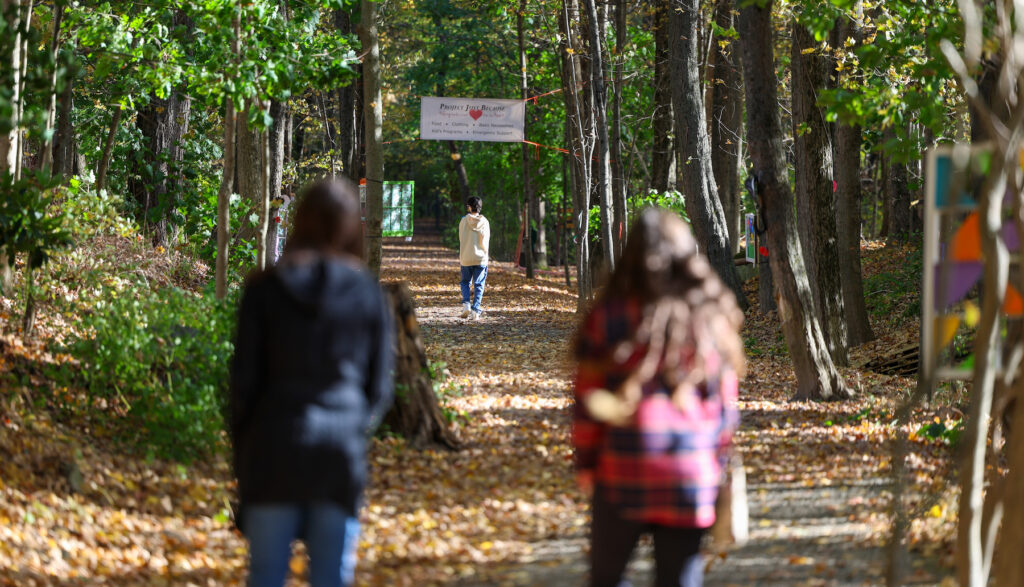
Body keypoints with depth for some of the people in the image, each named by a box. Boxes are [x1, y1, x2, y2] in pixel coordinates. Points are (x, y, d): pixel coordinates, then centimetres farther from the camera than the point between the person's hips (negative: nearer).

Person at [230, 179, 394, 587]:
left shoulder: (265, 289, -1)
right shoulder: (368, 293, 3)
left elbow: (245, 379, -1)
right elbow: (379, 386, 4)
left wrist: (241, 452, 9)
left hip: (275, 449, -1)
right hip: (342, 454, 1)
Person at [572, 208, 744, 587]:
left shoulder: (610, 314, -4)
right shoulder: (711, 317, 2)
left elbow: (588, 393, -3)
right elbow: (725, 403, 4)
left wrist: (585, 459, 7)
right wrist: (718, 463, 13)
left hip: (622, 470, -1)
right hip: (693, 473, 2)